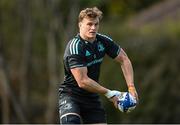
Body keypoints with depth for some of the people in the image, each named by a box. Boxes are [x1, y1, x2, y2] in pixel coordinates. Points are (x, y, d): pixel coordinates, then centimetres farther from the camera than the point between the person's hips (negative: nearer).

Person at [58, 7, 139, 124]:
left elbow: (124, 60, 10)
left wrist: (131, 87, -2)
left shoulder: (103, 41, -2)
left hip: (92, 97, 7)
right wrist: (109, 93, -20)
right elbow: (82, 81, -26)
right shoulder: (74, 47, -22)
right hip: (71, 95, -7)